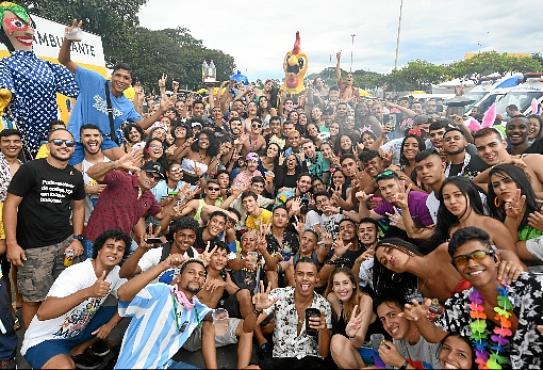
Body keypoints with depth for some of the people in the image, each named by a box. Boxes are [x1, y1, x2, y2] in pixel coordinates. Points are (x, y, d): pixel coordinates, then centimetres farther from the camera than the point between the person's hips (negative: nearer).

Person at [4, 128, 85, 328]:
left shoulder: (76, 176, 8)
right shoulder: (30, 169, -8)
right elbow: (10, 204, -8)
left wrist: (77, 238, 6)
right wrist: (11, 243, -13)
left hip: (65, 243, 4)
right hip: (33, 247, -3)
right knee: (33, 298, 5)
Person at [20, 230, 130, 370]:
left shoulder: (116, 273, -9)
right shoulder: (76, 273, -29)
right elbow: (42, 313, -39)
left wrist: (110, 324, -13)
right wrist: (88, 292, -49)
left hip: (78, 330, 8)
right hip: (44, 339, -8)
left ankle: (77, 351, 9)